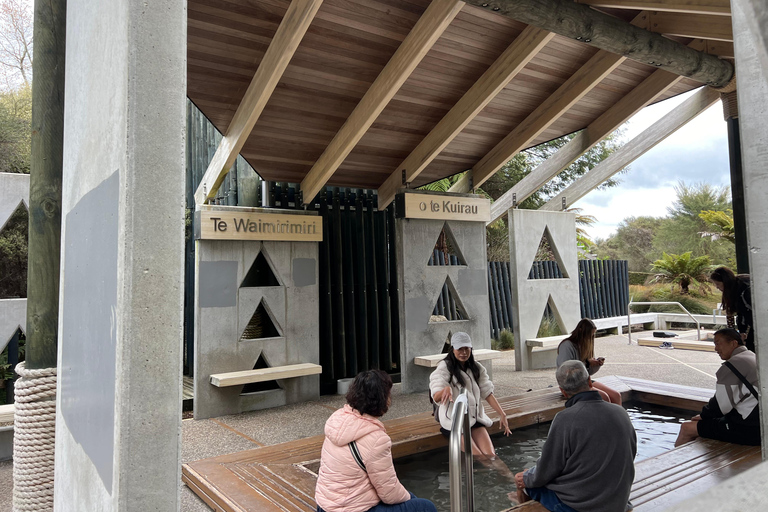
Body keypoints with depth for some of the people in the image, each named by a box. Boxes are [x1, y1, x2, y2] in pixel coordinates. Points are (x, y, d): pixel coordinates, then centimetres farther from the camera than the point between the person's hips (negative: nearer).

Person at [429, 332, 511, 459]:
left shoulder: (476, 368, 11)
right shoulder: (444, 367, -7)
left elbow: (487, 392, 7)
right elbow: (436, 398, -16)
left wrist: (502, 414, -5)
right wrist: (446, 389, -39)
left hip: (474, 417, 5)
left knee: (491, 455, -12)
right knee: (479, 458, -18)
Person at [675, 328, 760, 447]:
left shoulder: (734, 365, -16)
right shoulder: (752, 357, 16)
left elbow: (722, 404, -16)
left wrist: (704, 415, 1)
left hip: (747, 430, -10)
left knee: (687, 428, -5)